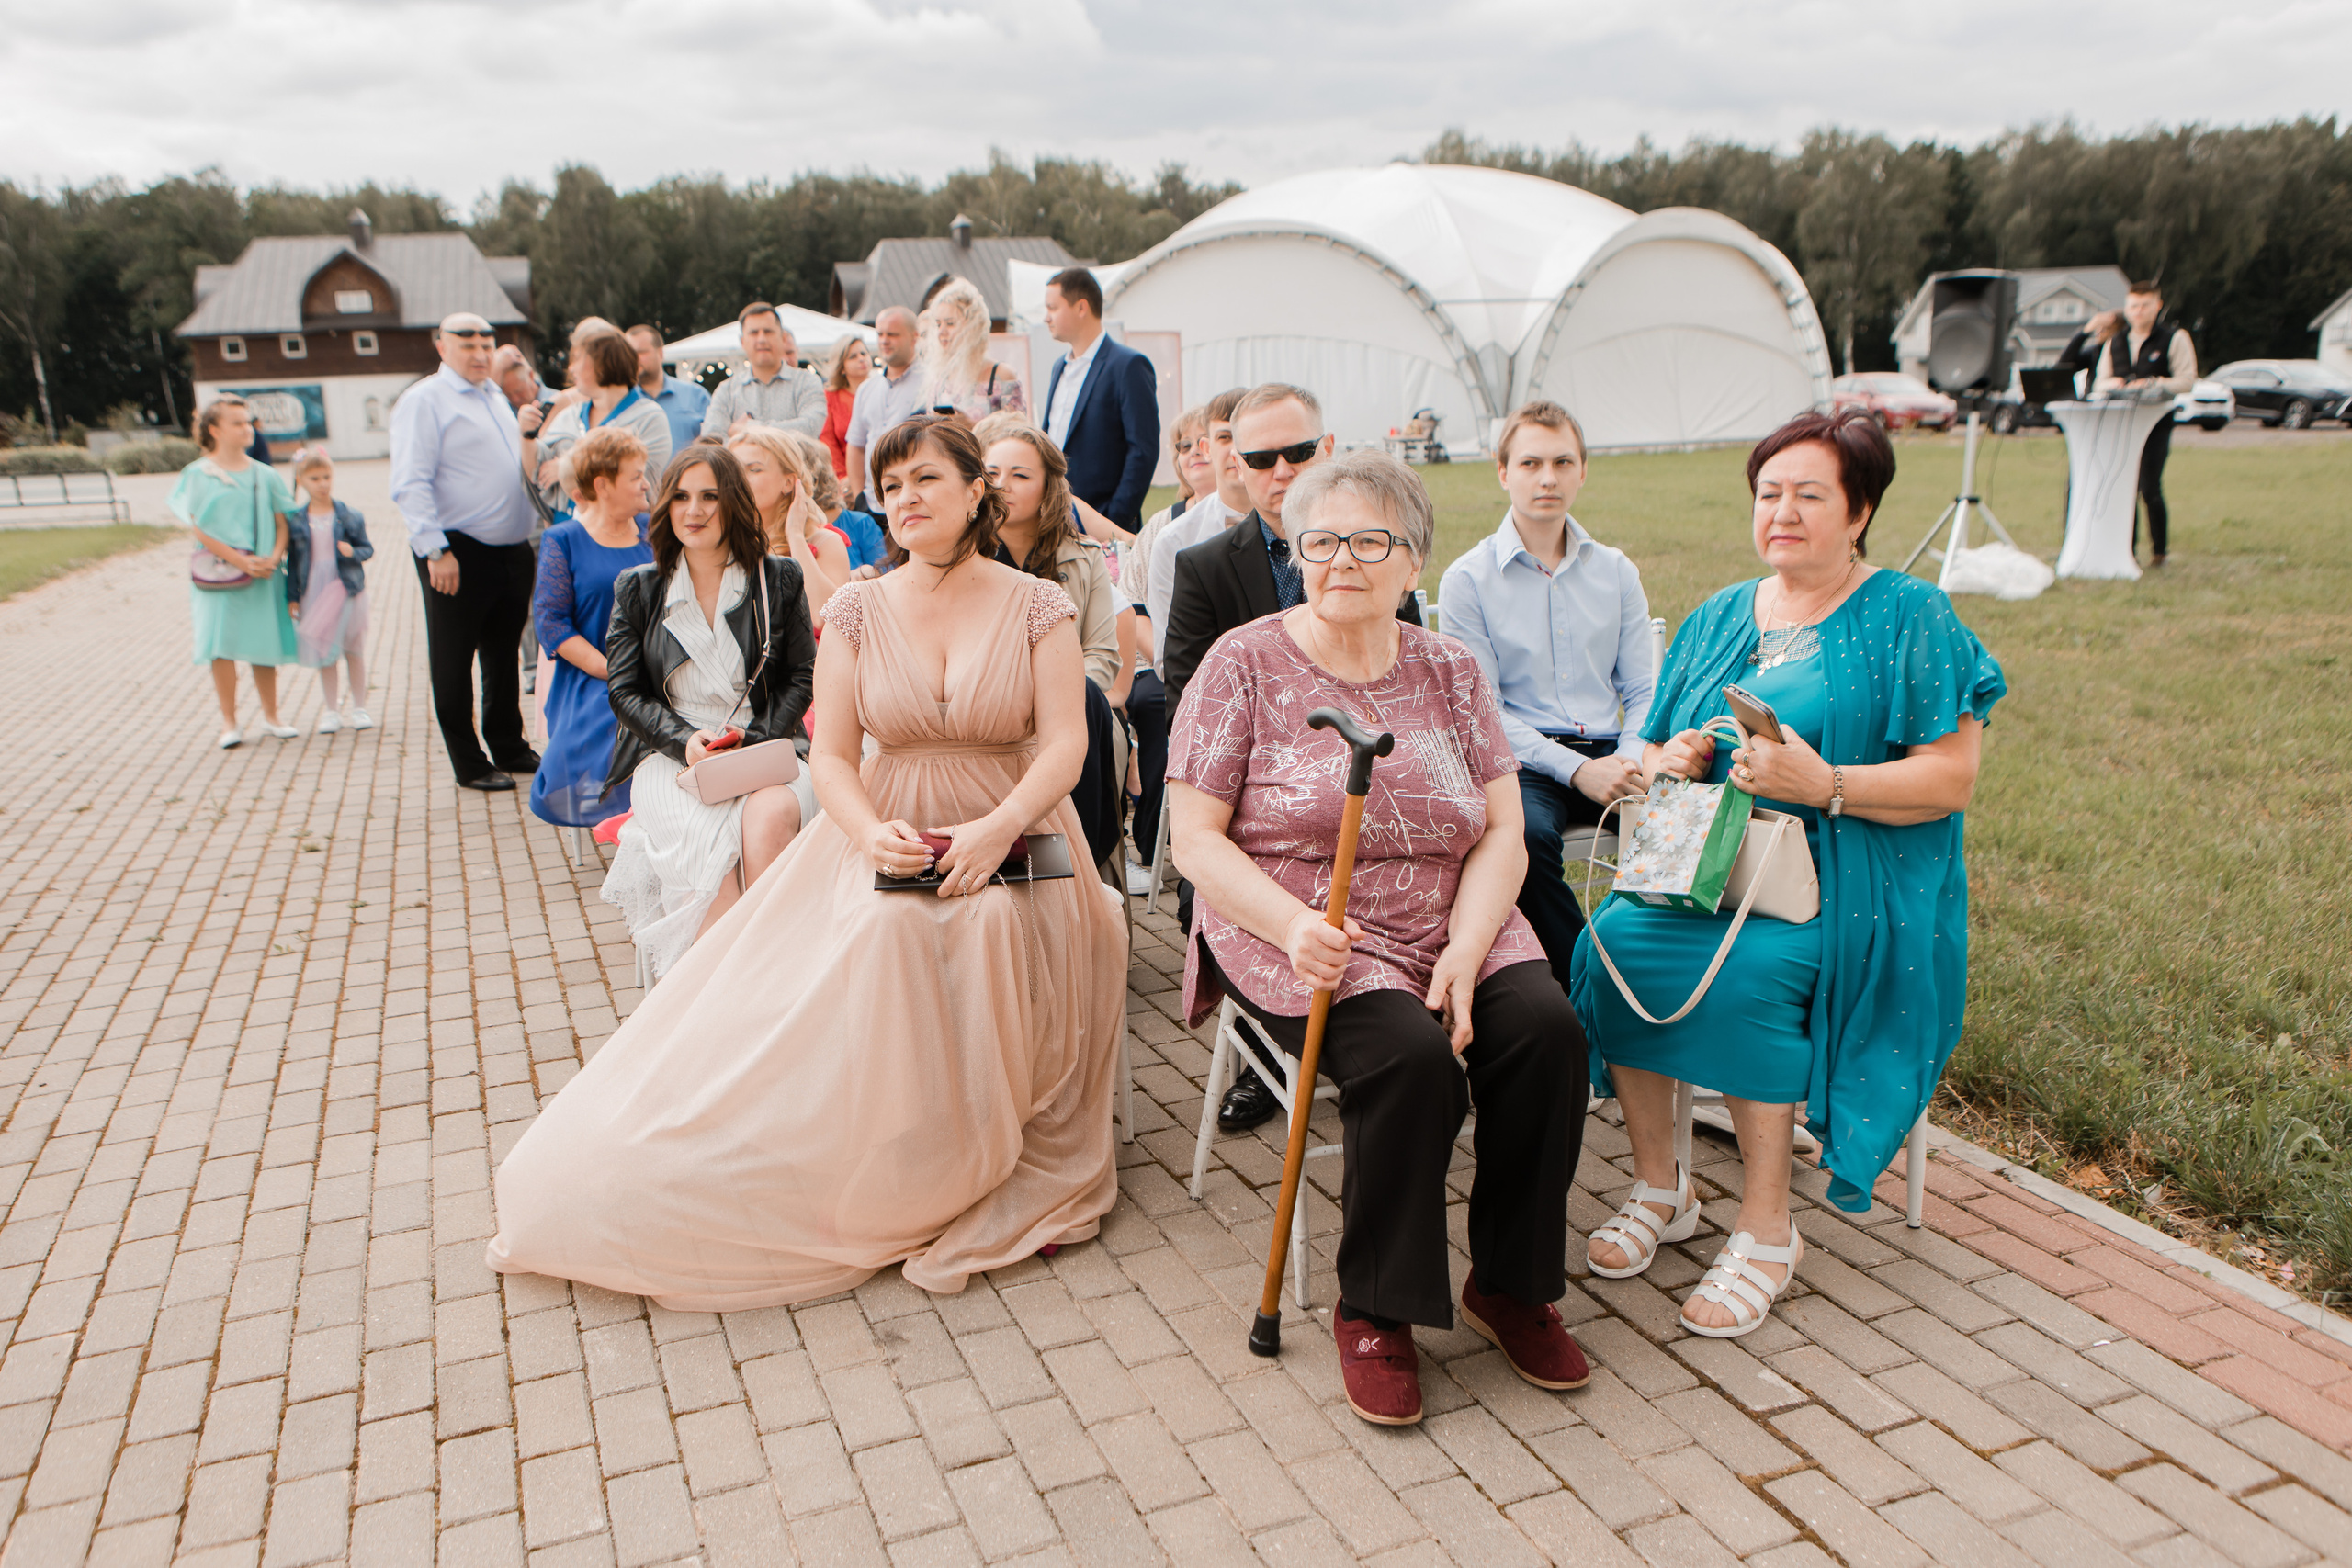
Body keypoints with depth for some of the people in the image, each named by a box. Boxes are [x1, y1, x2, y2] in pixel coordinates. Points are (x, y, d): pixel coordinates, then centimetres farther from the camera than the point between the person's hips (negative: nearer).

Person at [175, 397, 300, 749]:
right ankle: (229, 722, 7)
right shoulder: (199, 475, -2)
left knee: (265, 642, 8)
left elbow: (281, 523, 7)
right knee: (223, 645, -2)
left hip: (263, 575, 3)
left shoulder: (265, 475, 8)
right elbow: (200, 529, -7)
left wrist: (274, 557, -11)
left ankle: (270, 716, 21)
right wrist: (240, 560, -16)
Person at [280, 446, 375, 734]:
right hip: (313, 593, 1)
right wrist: (292, 597, 3)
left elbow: (368, 549, 2)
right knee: (323, 654, 7)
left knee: (353, 651, 7)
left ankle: (359, 708, 19)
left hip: (348, 590, -1)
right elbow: (292, 560, 4)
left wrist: (353, 552, -20)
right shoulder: (295, 521, 0)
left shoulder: (350, 516, -2)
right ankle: (331, 710, 17)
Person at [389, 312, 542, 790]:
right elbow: (411, 485, -14)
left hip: (512, 551, 7)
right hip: (458, 556, -7)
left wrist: (530, 540, 20)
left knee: (504, 656, 16)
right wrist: (436, 550, -21)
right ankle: (469, 764, 10)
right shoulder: (424, 401, -6)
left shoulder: (497, 397, 17)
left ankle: (509, 748, 27)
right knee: (454, 662, 2)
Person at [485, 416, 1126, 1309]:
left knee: (1001, 930, -33)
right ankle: (881, 1175, -10)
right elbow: (831, 756, 2)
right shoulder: (857, 611, 5)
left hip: (1011, 840, -1)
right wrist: (871, 833, -18)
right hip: (887, 841, 2)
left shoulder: (1037, 606, 0)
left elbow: (1065, 743, -7)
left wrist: (999, 829, -23)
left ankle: (992, 1163, -12)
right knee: (875, 936, -30)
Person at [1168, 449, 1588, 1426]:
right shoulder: (1245, 664, -2)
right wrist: (1294, 926, -23)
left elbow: (1502, 836, 4)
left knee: (1547, 1031, -22)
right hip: (1297, 935, -4)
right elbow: (1197, 840, -6)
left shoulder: (1450, 670, 9)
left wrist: (1463, 954, -13)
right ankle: (1373, 1311, -6)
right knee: (1412, 1057, -29)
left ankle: (1510, 1284, 2)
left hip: (1452, 929, 4)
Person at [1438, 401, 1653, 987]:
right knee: (1525, 833, -37)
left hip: (1609, 754, 3)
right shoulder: (1467, 579, 3)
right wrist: (1575, 768, -16)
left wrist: (1630, 760, -8)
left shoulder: (1616, 571, 16)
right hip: (1522, 760, -3)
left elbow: (1643, 689, 15)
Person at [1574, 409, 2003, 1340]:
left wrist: (1822, 785, -21)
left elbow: (1951, 780, -6)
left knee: (1746, 973, -33)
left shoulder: (1909, 616, 2)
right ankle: (1659, 1189, -7)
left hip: (1845, 878, -4)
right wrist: (1670, 762, -6)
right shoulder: (1717, 619, 17)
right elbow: (1651, 758, 19)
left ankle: (1767, 1228, -14)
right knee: (1614, 940, -24)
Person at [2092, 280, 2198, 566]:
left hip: (2156, 423, -4)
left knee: (2150, 489, -11)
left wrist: (2153, 385, -18)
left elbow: (2187, 380, -3)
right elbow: (2098, 384, 17)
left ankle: (2159, 550, 0)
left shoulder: (2174, 337, 5)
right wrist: (2113, 384, -6)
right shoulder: (2114, 342, 18)